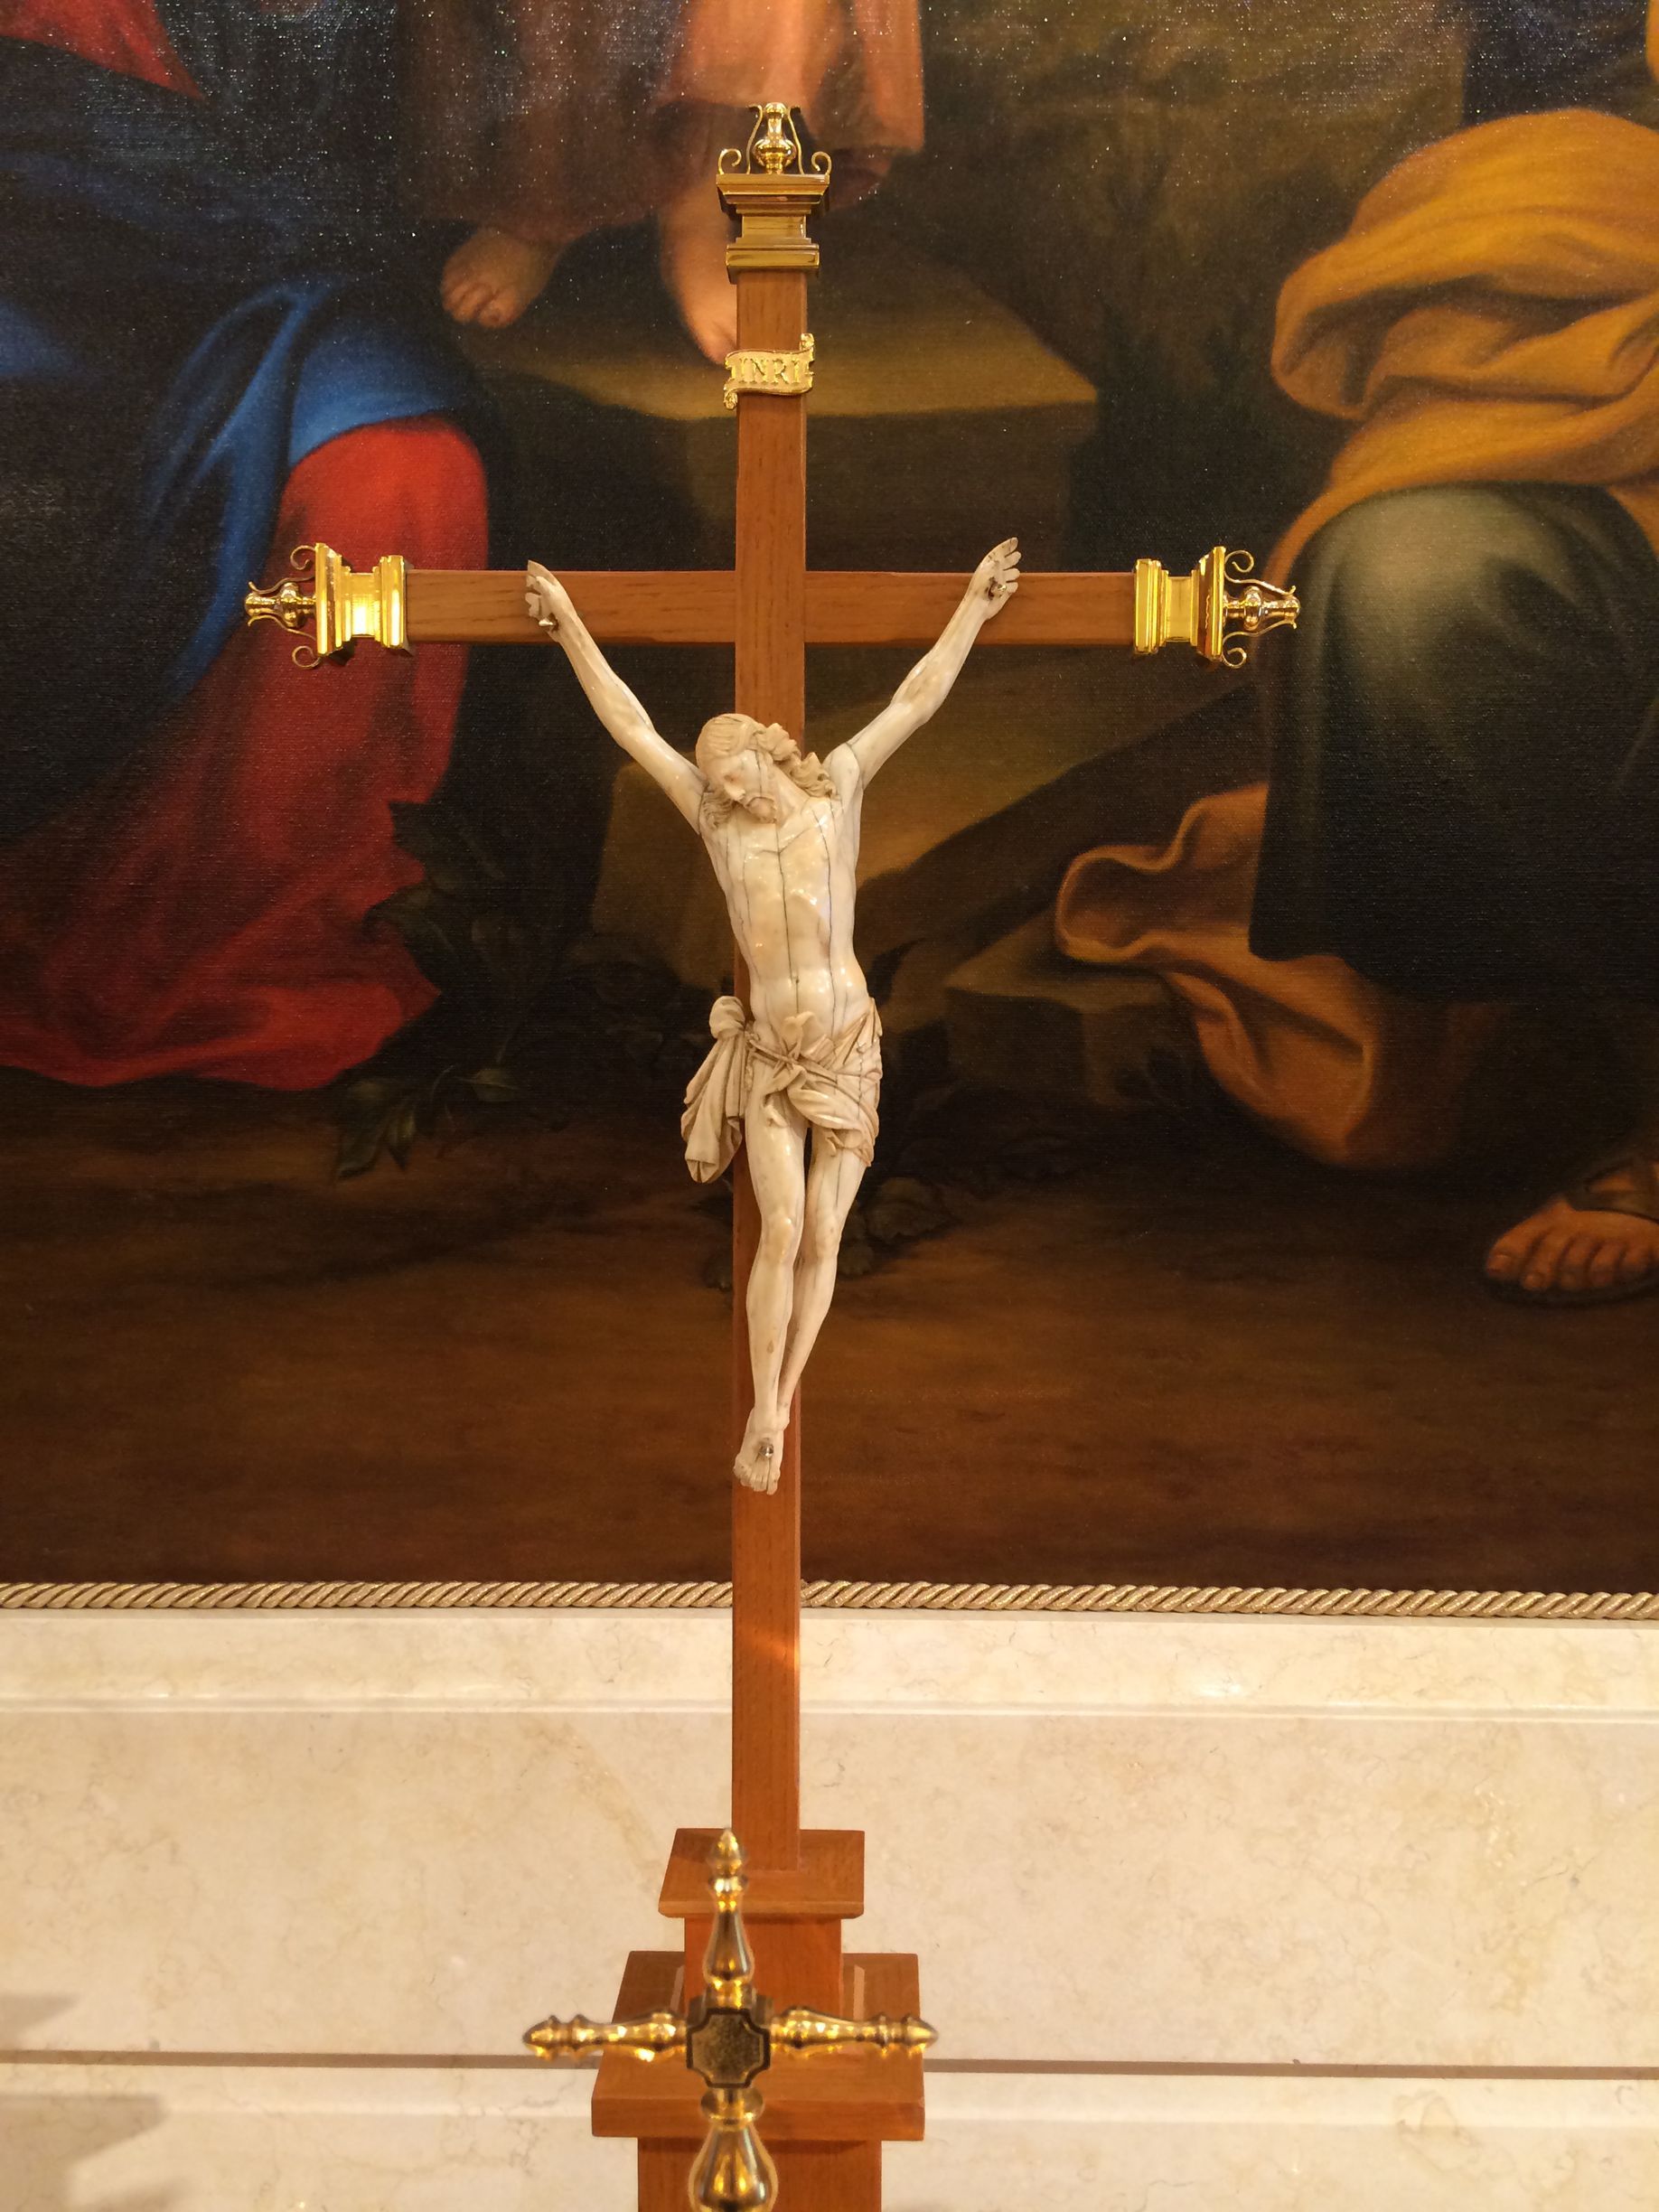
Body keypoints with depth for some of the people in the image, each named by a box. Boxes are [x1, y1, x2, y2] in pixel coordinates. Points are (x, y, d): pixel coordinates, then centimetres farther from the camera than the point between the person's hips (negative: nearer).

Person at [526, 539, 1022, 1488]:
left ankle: (782, 1407, 13)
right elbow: (632, 724, 8)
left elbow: (918, 699, 7)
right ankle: (763, 1417, -2)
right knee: (783, 1231, -11)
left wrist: (977, 601, 11)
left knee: (823, 1237, 1)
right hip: (772, 1052, 0)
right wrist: (569, 622, 12)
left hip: (849, 1049, 0)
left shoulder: (836, 789, 1)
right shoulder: (717, 817, 4)